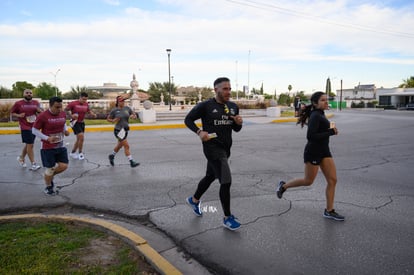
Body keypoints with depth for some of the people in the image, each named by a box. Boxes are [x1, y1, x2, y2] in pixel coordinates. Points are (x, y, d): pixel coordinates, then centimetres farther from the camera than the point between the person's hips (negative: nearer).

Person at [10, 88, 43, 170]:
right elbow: (12, 113, 5)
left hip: (34, 127, 5)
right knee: (30, 145, -8)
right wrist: (18, 115, -15)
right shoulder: (18, 103, -5)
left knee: (28, 144, 18)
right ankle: (33, 164, 0)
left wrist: (39, 111, -8)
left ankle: (21, 158, 41)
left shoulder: (36, 103, 5)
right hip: (25, 128, -5)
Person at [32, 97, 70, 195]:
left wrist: (66, 130, -3)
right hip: (47, 147, -5)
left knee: (64, 166, 3)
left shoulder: (63, 114, -1)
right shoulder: (43, 116, -17)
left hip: (60, 146, 5)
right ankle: (48, 187, 28)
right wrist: (47, 138, -22)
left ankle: (50, 176, 33)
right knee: (50, 169, 3)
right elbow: (34, 130, -10)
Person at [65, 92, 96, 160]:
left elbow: (89, 111, 16)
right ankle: (80, 153, -1)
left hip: (82, 122, 7)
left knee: (79, 139, 13)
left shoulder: (86, 104, 2)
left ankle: (72, 153, 31)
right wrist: (71, 115, -24)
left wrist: (93, 114, -5)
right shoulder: (73, 103, -14)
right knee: (81, 137, -19)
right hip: (75, 122, -7)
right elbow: (66, 110, -8)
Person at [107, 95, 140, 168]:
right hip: (118, 130, -6)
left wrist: (133, 116, -16)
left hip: (125, 130, 6)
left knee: (119, 146, 23)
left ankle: (112, 156, 48)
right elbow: (108, 119, 4)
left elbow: (135, 116, 6)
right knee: (126, 146, -12)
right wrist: (113, 121, -16)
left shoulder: (127, 108, 1)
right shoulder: (114, 110, -8)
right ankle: (131, 162, -8)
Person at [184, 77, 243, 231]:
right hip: (212, 148, -8)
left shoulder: (233, 107, 7)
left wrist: (239, 123, -8)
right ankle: (227, 218, 7)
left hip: (225, 148, 8)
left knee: (210, 177, 22)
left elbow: (236, 129, 15)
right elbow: (188, 119, -3)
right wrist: (199, 132, -20)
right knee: (226, 182, -11)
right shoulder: (205, 106, -11)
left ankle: (194, 200, 47)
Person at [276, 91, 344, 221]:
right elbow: (311, 136, -26)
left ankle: (329, 211, 13)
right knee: (308, 181, 6)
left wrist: (331, 129, 6)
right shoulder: (315, 116, -17)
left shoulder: (320, 114, 9)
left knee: (332, 180, 3)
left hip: (324, 151, 9)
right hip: (313, 152, -8)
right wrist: (330, 132, -23)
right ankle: (283, 186, 28)